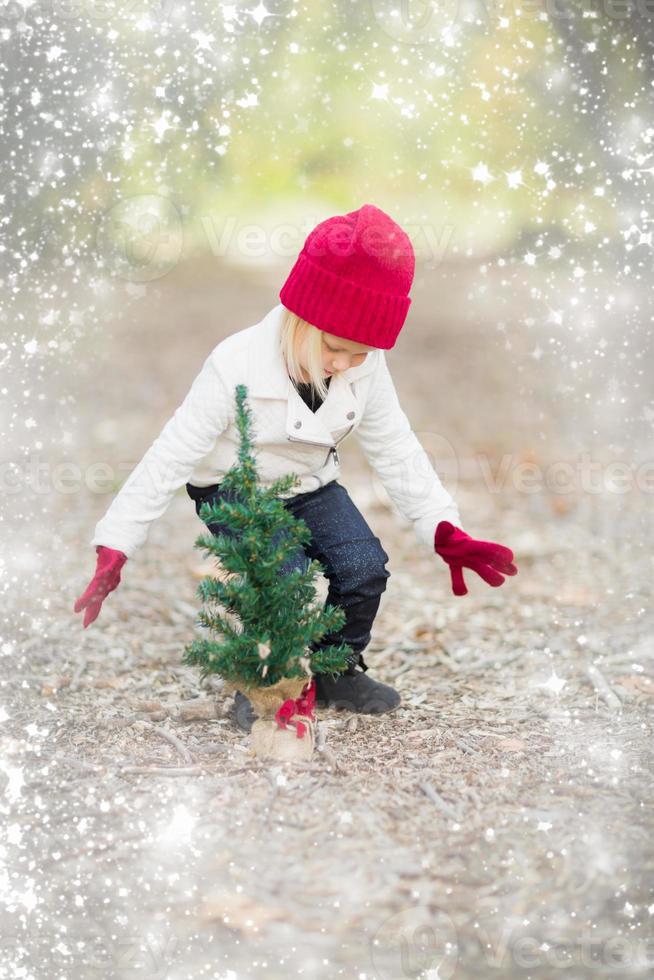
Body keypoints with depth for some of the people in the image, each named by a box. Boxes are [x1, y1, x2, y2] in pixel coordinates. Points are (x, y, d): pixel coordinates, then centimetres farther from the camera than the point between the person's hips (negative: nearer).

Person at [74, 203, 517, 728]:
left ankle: (336, 671, 10)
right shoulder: (236, 368, -29)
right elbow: (171, 457, -27)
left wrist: (444, 531, -10)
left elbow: (395, 449, -2)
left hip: (312, 487, 5)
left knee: (365, 568, -18)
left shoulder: (367, 369, -14)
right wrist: (115, 549, -30)